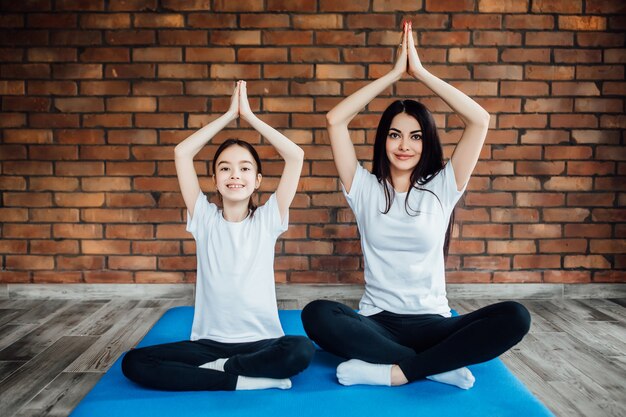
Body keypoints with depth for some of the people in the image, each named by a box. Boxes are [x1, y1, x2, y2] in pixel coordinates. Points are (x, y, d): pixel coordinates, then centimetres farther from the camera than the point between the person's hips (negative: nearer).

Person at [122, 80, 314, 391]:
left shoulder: (267, 219, 0)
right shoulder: (204, 219, 3)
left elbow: (295, 155, -8)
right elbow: (182, 152, -3)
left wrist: (249, 115, -3)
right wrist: (229, 114, 0)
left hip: (261, 341, -1)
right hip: (209, 341, 2)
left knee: (301, 351, -34)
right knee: (133, 363, -21)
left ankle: (215, 368, -13)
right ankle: (243, 378, -20)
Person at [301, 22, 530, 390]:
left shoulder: (442, 188, 5)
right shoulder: (366, 189, 5)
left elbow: (480, 120, -4)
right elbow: (335, 120, -4)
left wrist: (420, 71, -2)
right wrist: (395, 72, -1)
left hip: (432, 323, 1)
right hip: (377, 322, 0)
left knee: (514, 317, -26)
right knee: (317, 314, -32)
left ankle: (391, 371, -24)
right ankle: (438, 366, -23)